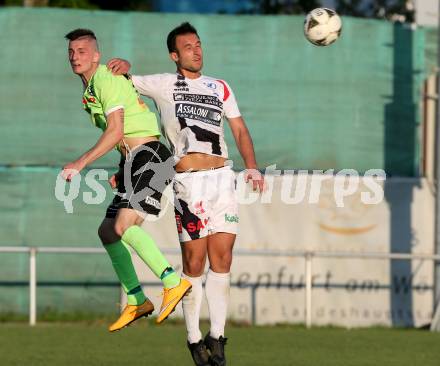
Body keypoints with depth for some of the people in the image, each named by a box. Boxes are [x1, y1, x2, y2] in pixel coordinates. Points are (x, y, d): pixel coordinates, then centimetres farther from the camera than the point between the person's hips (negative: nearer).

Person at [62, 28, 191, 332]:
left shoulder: (106, 80, -10)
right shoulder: (90, 89, 21)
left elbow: (116, 131, -19)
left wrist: (81, 163, -20)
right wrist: (122, 174, 25)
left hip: (149, 156, -11)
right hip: (133, 162, 11)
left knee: (124, 225, -27)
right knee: (107, 231, 13)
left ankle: (173, 283, -26)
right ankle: (137, 302, 20)